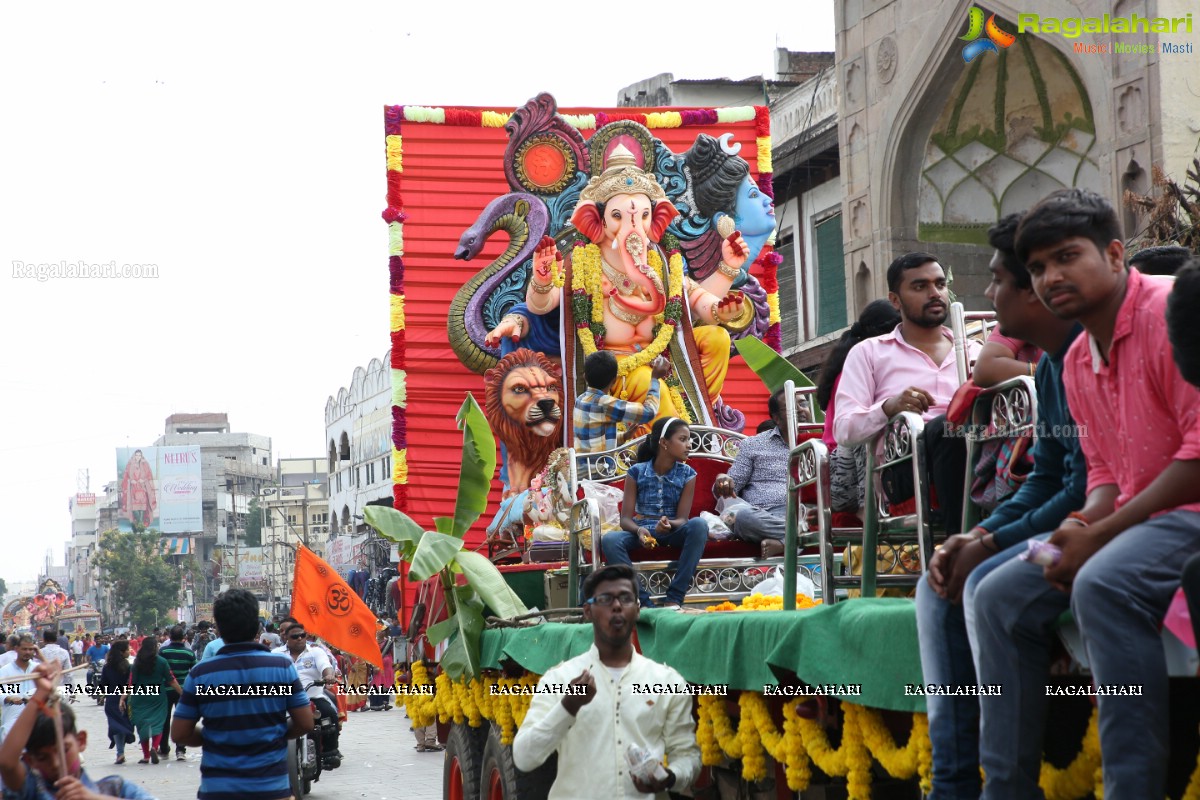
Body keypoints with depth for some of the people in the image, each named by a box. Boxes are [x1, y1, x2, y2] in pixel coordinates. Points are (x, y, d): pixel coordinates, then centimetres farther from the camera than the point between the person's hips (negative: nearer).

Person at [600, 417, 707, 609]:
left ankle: (675, 598, -31)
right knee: (610, 540, -33)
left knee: (698, 525, -32)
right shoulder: (637, 472, -2)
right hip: (641, 530, -1)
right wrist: (639, 530, -29)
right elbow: (625, 518, -5)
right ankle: (644, 602, -33)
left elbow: (682, 518, -6)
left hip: (672, 532, 1)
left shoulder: (687, 474, 2)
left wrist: (669, 524, -30)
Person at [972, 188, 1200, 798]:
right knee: (1001, 596, 1)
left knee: (1102, 583, -34)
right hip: (1135, 516, 10)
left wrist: (1102, 536, -19)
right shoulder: (1077, 361, 16)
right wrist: (1083, 525, -5)